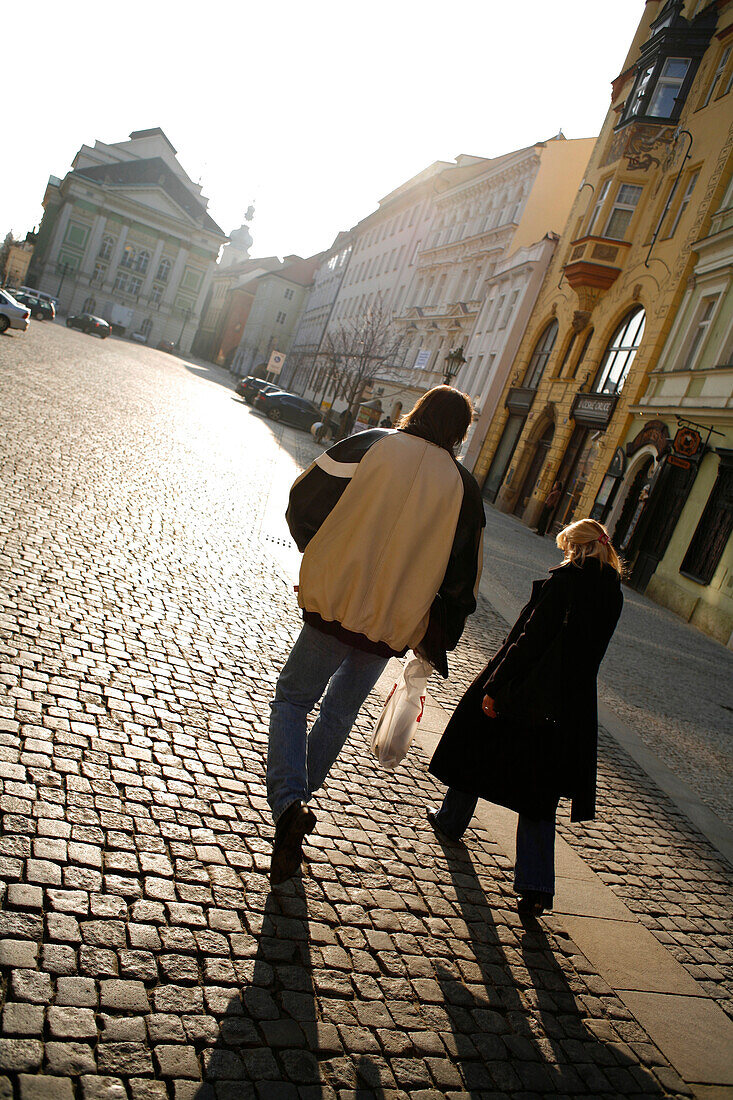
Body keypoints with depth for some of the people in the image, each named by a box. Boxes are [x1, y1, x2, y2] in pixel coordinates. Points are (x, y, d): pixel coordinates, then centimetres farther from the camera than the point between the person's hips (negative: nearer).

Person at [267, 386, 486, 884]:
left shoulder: (372, 445, -4)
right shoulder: (464, 487, 1)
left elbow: (302, 502, 0)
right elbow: (463, 579, 3)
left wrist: (322, 560, 16)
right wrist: (434, 642, 13)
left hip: (333, 605, -2)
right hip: (394, 626, 2)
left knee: (292, 701, 11)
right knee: (341, 713, 21)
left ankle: (287, 805, -9)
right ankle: (299, 796, 34)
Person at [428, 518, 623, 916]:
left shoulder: (562, 581, -16)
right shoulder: (612, 594, 2)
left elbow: (530, 640, -19)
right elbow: (588, 651, 6)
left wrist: (493, 687, -15)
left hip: (520, 694, -5)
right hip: (570, 709, 5)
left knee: (475, 750, 20)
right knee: (540, 794, 11)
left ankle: (451, 822, 41)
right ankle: (536, 885, 7)